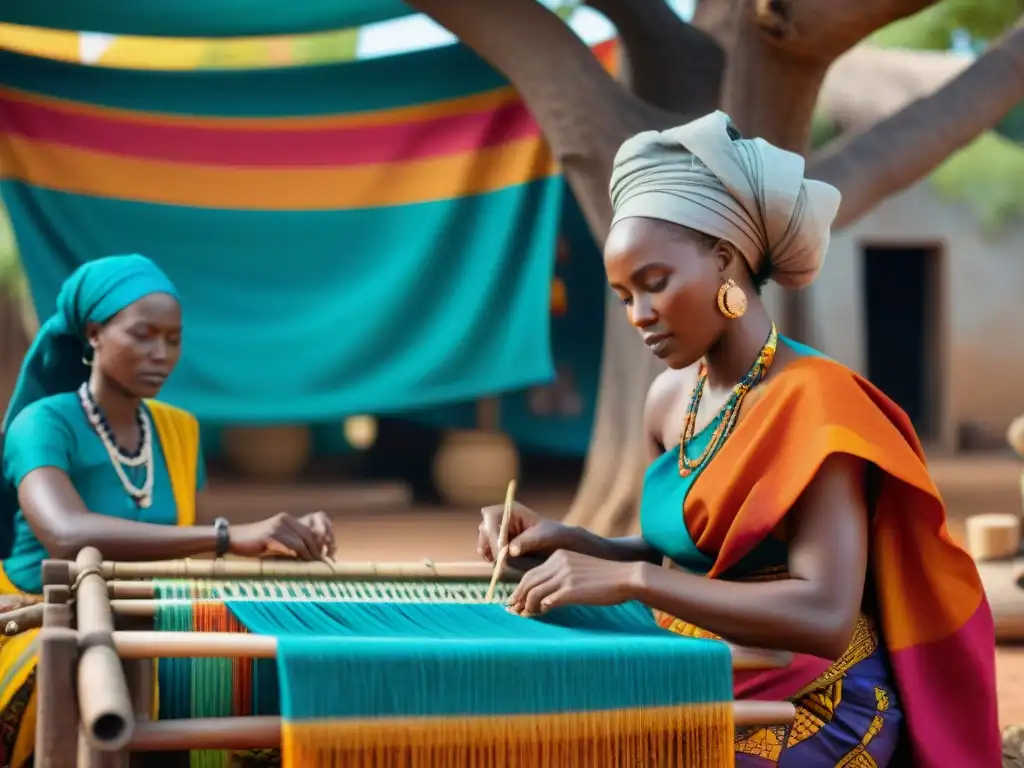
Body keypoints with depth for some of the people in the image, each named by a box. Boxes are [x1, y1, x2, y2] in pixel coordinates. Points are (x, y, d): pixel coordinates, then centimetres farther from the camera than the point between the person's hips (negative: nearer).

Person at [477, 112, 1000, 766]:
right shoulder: (670, 398, 5)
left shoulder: (812, 401, -16)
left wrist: (630, 578, -28)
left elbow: (827, 615, -25)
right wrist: (569, 543, -1)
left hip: (808, 713, -6)